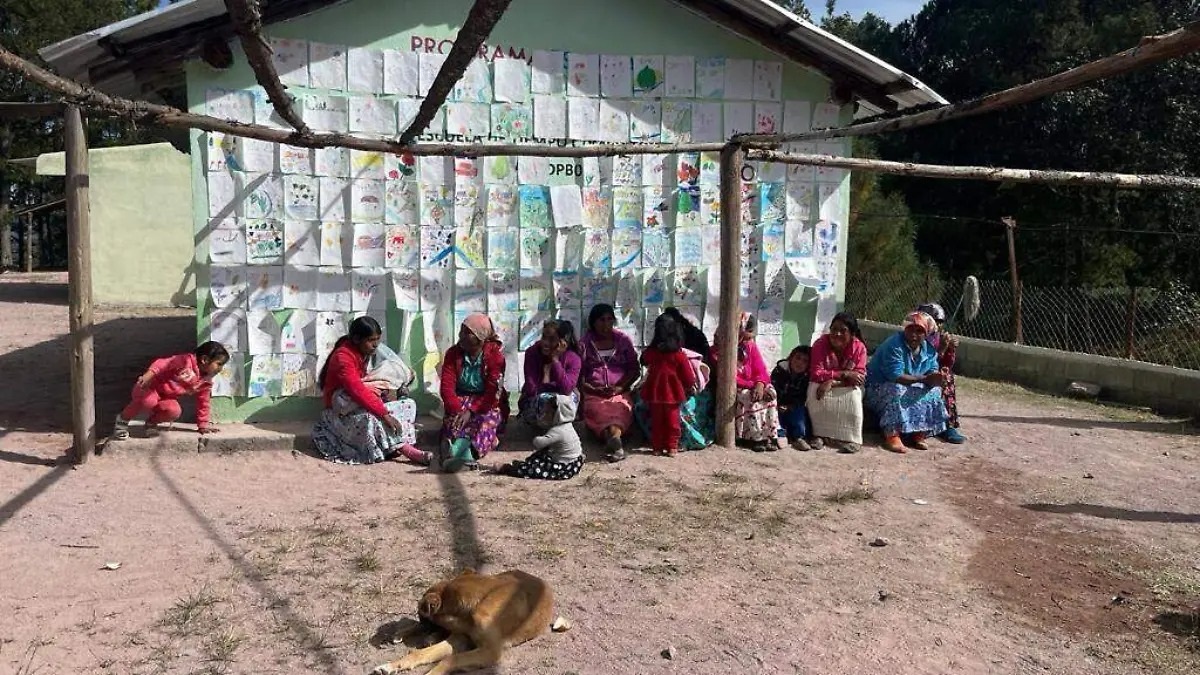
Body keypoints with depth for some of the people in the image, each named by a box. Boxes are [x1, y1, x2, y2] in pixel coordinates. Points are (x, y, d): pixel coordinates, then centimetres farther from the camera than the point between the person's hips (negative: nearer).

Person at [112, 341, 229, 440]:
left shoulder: (206, 382, -2)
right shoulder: (185, 361, -23)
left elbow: (203, 402, 6)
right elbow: (161, 364, -27)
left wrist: (203, 424, 4)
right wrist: (147, 376, -42)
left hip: (167, 398, 5)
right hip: (150, 388, -5)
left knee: (174, 411, -29)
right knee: (148, 401, -39)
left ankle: (152, 421, 4)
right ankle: (122, 420, -9)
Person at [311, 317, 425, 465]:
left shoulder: (363, 353, 4)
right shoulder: (343, 357, -23)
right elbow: (358, 391, -33)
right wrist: (385, 415, -36)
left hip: (359, 405, 9)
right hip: (341, 412, -9)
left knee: (408, 404, -6)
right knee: (371, 419, -40)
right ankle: (408, 451, -34)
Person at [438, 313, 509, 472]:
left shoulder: (495, 354, -10)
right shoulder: (453, 353, 0)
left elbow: (493, 392, -17)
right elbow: (447, 387, -10)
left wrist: (471, 411, -29)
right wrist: (457, 411, -28)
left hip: (487, 403, -2)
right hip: (461, 400, 2)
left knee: (488, 419, -34)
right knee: (454, 418, -31)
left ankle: (469, 453, -57)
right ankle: (451, 449, -56)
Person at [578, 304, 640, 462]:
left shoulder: (623, 340, 15)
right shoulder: (584, 344, 11)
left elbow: (635, 370, 11)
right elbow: (578, 375, 5)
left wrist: (620, 387, -7)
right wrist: (595, 390, -11)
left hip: (620, 392, 0)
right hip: (594, 394, 0)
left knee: (621, 408, -34)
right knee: (598, 410, -34)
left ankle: (613, 438, -61)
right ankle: (616, 436, -59)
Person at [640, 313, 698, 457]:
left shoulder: (651, 352, -8)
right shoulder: (679, 354, -12)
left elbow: (644, 361, 13)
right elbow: (687, 374, -5)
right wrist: (690, 386, 11)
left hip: (655, 391, 1)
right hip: (672, 391, -1)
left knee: (656, 420, 12)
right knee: (672, 420, 10)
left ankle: (657, 447, 16)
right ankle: (672, 448, 13)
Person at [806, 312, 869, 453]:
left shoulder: (859, 347, -15)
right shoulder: (820, 344, -18)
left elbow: (860, 377, -21)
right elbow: (816, 374, -24)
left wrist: (833, 382, -35)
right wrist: (845, 374, -33)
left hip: (847, 388, 1)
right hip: (822, 386, 0)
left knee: (854, 395, -30)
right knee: (814, 390, -31)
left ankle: (851, 438, -19)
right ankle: (820, 434, -18)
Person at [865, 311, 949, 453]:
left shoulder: (929, 350, 1)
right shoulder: (894, 345, -23)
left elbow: (933, 372, -4)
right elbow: (896, 377, -29)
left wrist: (935, 379, -29)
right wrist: (923, 379, -34)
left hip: (910, 389, 7)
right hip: (880, 388, -7)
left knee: (934, 391, -13)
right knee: (897, 391, -36)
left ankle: (919, 433, -10)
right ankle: (892, 435, -36)